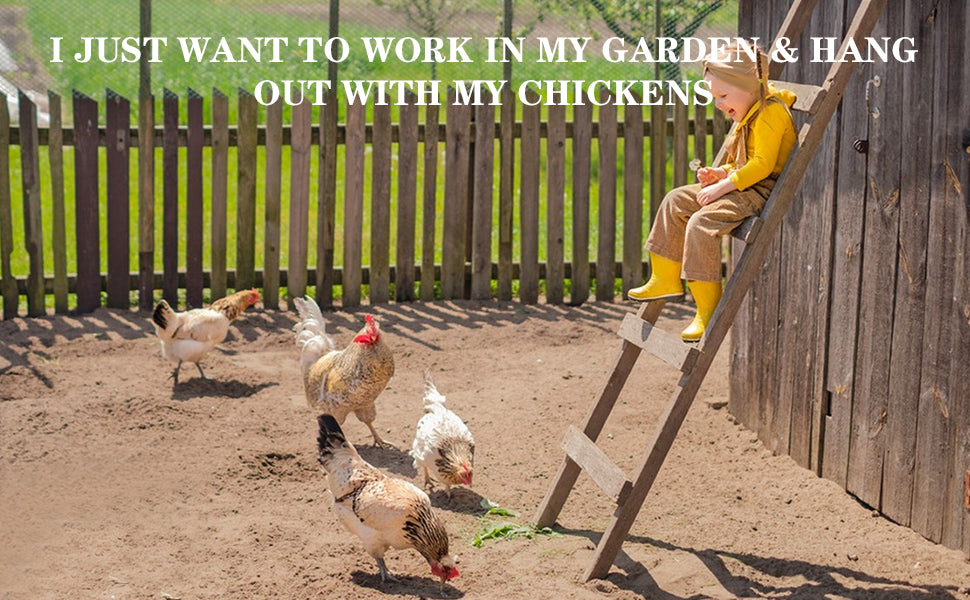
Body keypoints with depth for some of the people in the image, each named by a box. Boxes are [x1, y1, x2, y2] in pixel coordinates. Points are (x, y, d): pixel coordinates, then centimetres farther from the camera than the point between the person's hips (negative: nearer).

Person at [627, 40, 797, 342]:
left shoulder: (771, 111, -17)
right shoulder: (750, 113, 17)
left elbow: (763, 164, -24)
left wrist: (723, 186, -21)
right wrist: (721, 173, 5)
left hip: (762, 190, -11)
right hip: (744, 185, 11)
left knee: (702, 221, -27)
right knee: (676, 201, 10)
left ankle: (708, 310, -23)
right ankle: (666, 280, 15)